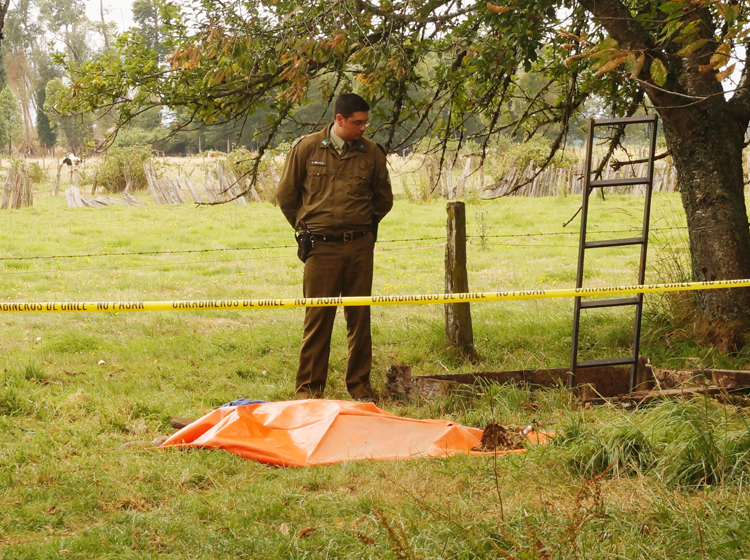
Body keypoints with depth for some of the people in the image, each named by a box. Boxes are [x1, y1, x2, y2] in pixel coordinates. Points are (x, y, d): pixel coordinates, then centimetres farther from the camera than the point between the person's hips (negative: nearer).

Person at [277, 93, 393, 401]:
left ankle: (359, 384, 17)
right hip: (322, 247, -2)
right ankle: (309, 387, 8)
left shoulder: (371, 153, 4)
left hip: (360, 246, 2)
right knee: (317, 318, 0)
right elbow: (286, 194, 9)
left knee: (360, 318, 7)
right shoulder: (306, 148, -1)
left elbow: (384, 199, 19)